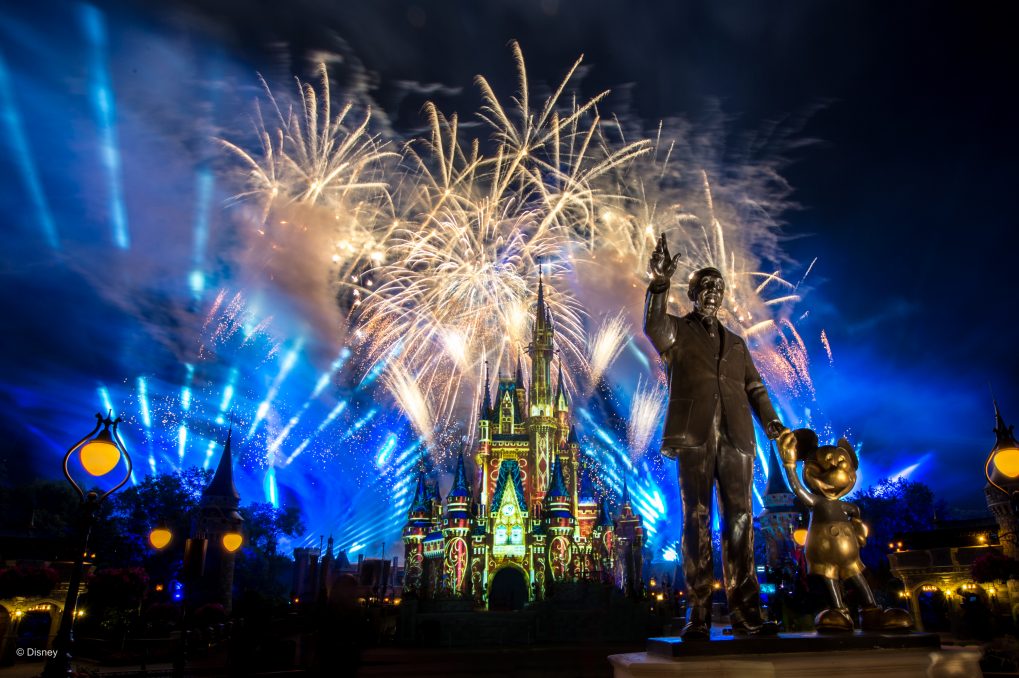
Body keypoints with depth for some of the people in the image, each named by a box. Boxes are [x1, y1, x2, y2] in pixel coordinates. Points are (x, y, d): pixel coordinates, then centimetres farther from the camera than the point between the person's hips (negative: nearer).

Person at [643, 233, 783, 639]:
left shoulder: (735, 343, 25)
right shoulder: (677, 331, 12)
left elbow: (754, 388, 19)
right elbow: (653, 327, -13)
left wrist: (771, 421, 1)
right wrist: (660, 283, -27)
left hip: (736, 440, 4)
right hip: (695, 438, -4)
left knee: (740, 522, 1)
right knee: (697, 522, -2)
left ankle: (745, 613, 5)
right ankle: (698, 616, 1)